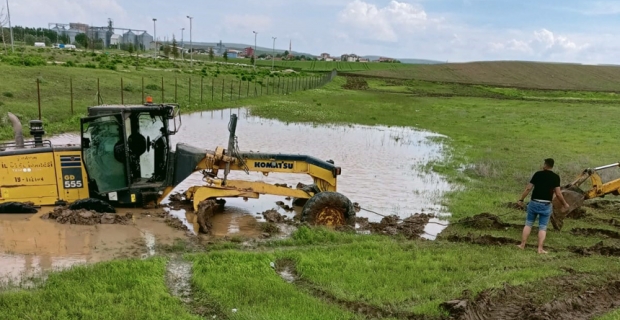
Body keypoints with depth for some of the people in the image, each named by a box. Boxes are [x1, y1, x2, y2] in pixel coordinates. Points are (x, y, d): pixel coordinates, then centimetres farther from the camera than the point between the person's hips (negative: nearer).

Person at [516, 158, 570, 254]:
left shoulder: (538, 174, 1)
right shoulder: (555, 177, -2)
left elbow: (528, 188, 0)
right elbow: (558, 193, -6)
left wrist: (521, 200, 9)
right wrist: (565, 204, 9)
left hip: (534, 203, 1)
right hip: (546, 205, -1)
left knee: (528, 223, 12)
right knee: (543, 227, 6)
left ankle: (522, 245, 13)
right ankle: (540, 249, 3)